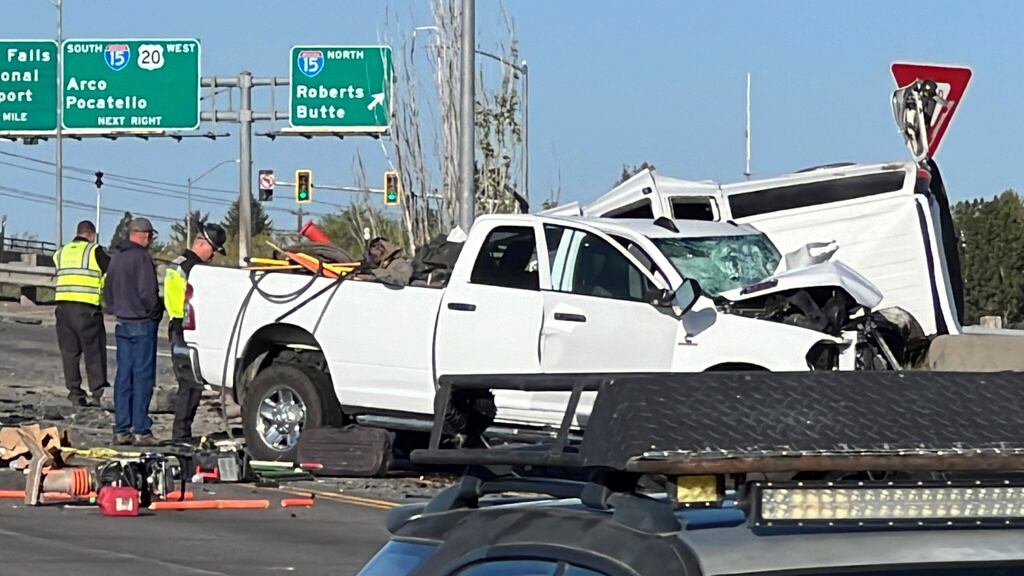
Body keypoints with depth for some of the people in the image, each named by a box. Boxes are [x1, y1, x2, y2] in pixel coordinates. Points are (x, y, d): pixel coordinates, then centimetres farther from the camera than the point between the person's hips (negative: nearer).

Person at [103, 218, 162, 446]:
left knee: (123, 375, 8)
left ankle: (121, 430, 7)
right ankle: (140, 430, -7)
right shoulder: (141, 257, -13)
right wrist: (156, 312, -2)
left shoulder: (117, 257, 12)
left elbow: (107, 291, 18)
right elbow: (147, 292, -18)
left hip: (123, 324, 8)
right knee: (142, 376, -5)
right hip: (142, 324, -8)